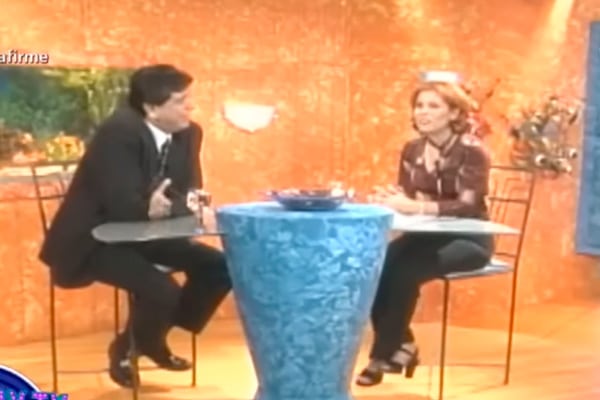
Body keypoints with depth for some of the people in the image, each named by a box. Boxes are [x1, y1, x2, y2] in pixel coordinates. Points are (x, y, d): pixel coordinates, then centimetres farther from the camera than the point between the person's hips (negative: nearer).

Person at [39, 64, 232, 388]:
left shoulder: (188, 133, -3)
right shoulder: (119, 132, -25)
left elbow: (190, 194, -2)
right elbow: (124, 207, -31)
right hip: (94, 241, -8)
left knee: (218, 266, -2)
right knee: (161, 289, -28)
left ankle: (150, 339, 15)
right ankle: (126, 349, 6)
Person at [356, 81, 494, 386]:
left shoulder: (471, 151, -15)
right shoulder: (412, 150, 4)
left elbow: (467, 206, -25)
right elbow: (406, 196, 4)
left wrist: (415, 206, -36)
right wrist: (390, 199, -21)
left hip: (468, 240, -5)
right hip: (428, 236, 6)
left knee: (404, 271, -30)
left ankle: (384, 354, -12)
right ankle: (401, 344, -8)